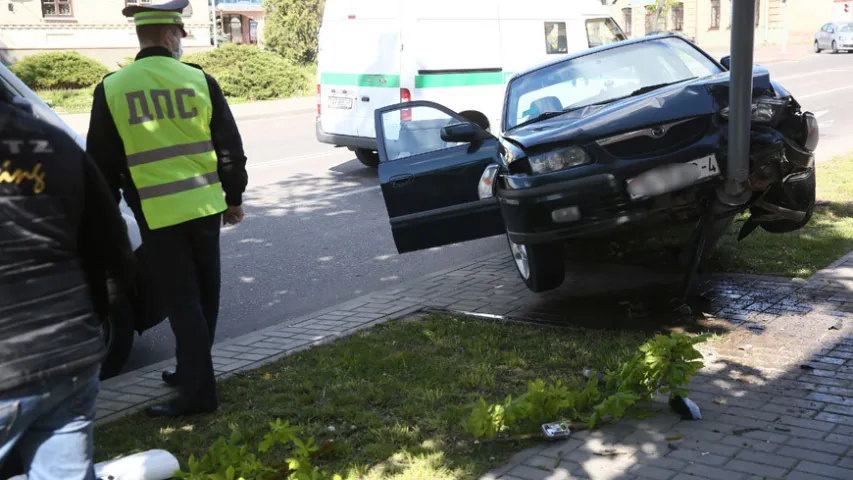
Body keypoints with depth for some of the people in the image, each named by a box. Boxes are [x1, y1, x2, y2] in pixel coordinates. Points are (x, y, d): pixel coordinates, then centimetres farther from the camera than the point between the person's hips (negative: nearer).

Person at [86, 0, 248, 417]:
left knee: (182, 302, 1)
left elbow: (102, 163, 1)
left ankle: (198, 391, 3)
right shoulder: (200, 81, -2)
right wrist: (234, 196, 17)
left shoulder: (111, 89, -4)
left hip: (157, 214, -2)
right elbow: (230, 147, 4)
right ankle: (192, 371, 32)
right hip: (205, 206, 2)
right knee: (203, 296, 17)